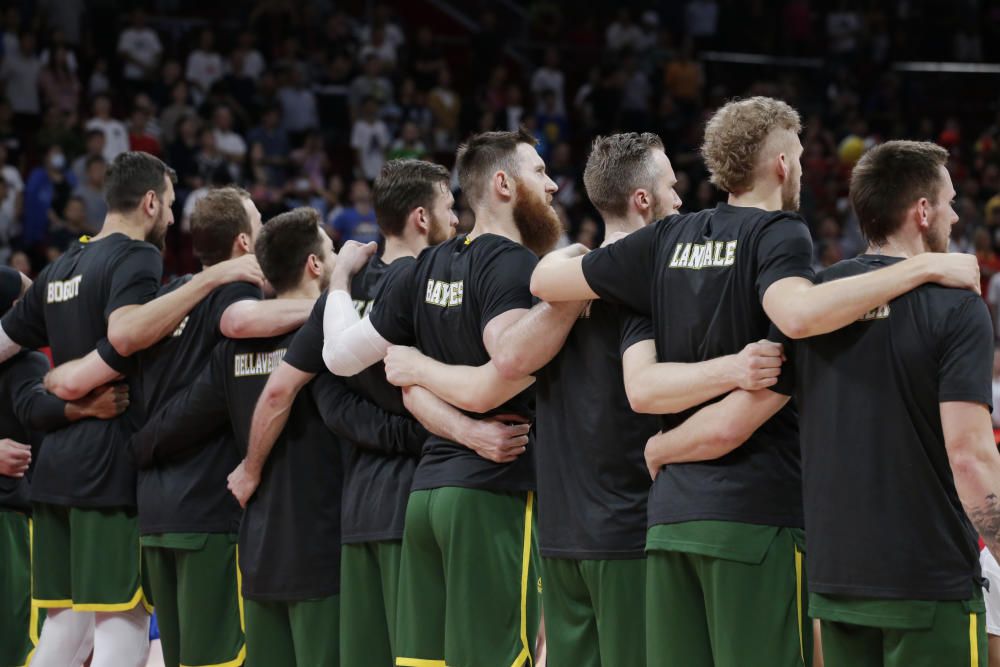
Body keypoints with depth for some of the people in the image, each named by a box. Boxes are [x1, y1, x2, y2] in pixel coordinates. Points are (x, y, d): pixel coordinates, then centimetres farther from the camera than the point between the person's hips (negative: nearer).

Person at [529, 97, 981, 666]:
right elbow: (798, 314, -28)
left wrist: (569, 252, 41)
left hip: (672, 511, 7)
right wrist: (925, 267, -22)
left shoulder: (669, 240, 13)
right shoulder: (779, 233, -6)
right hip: (757, 511, -6)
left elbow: (546, 281, 18)